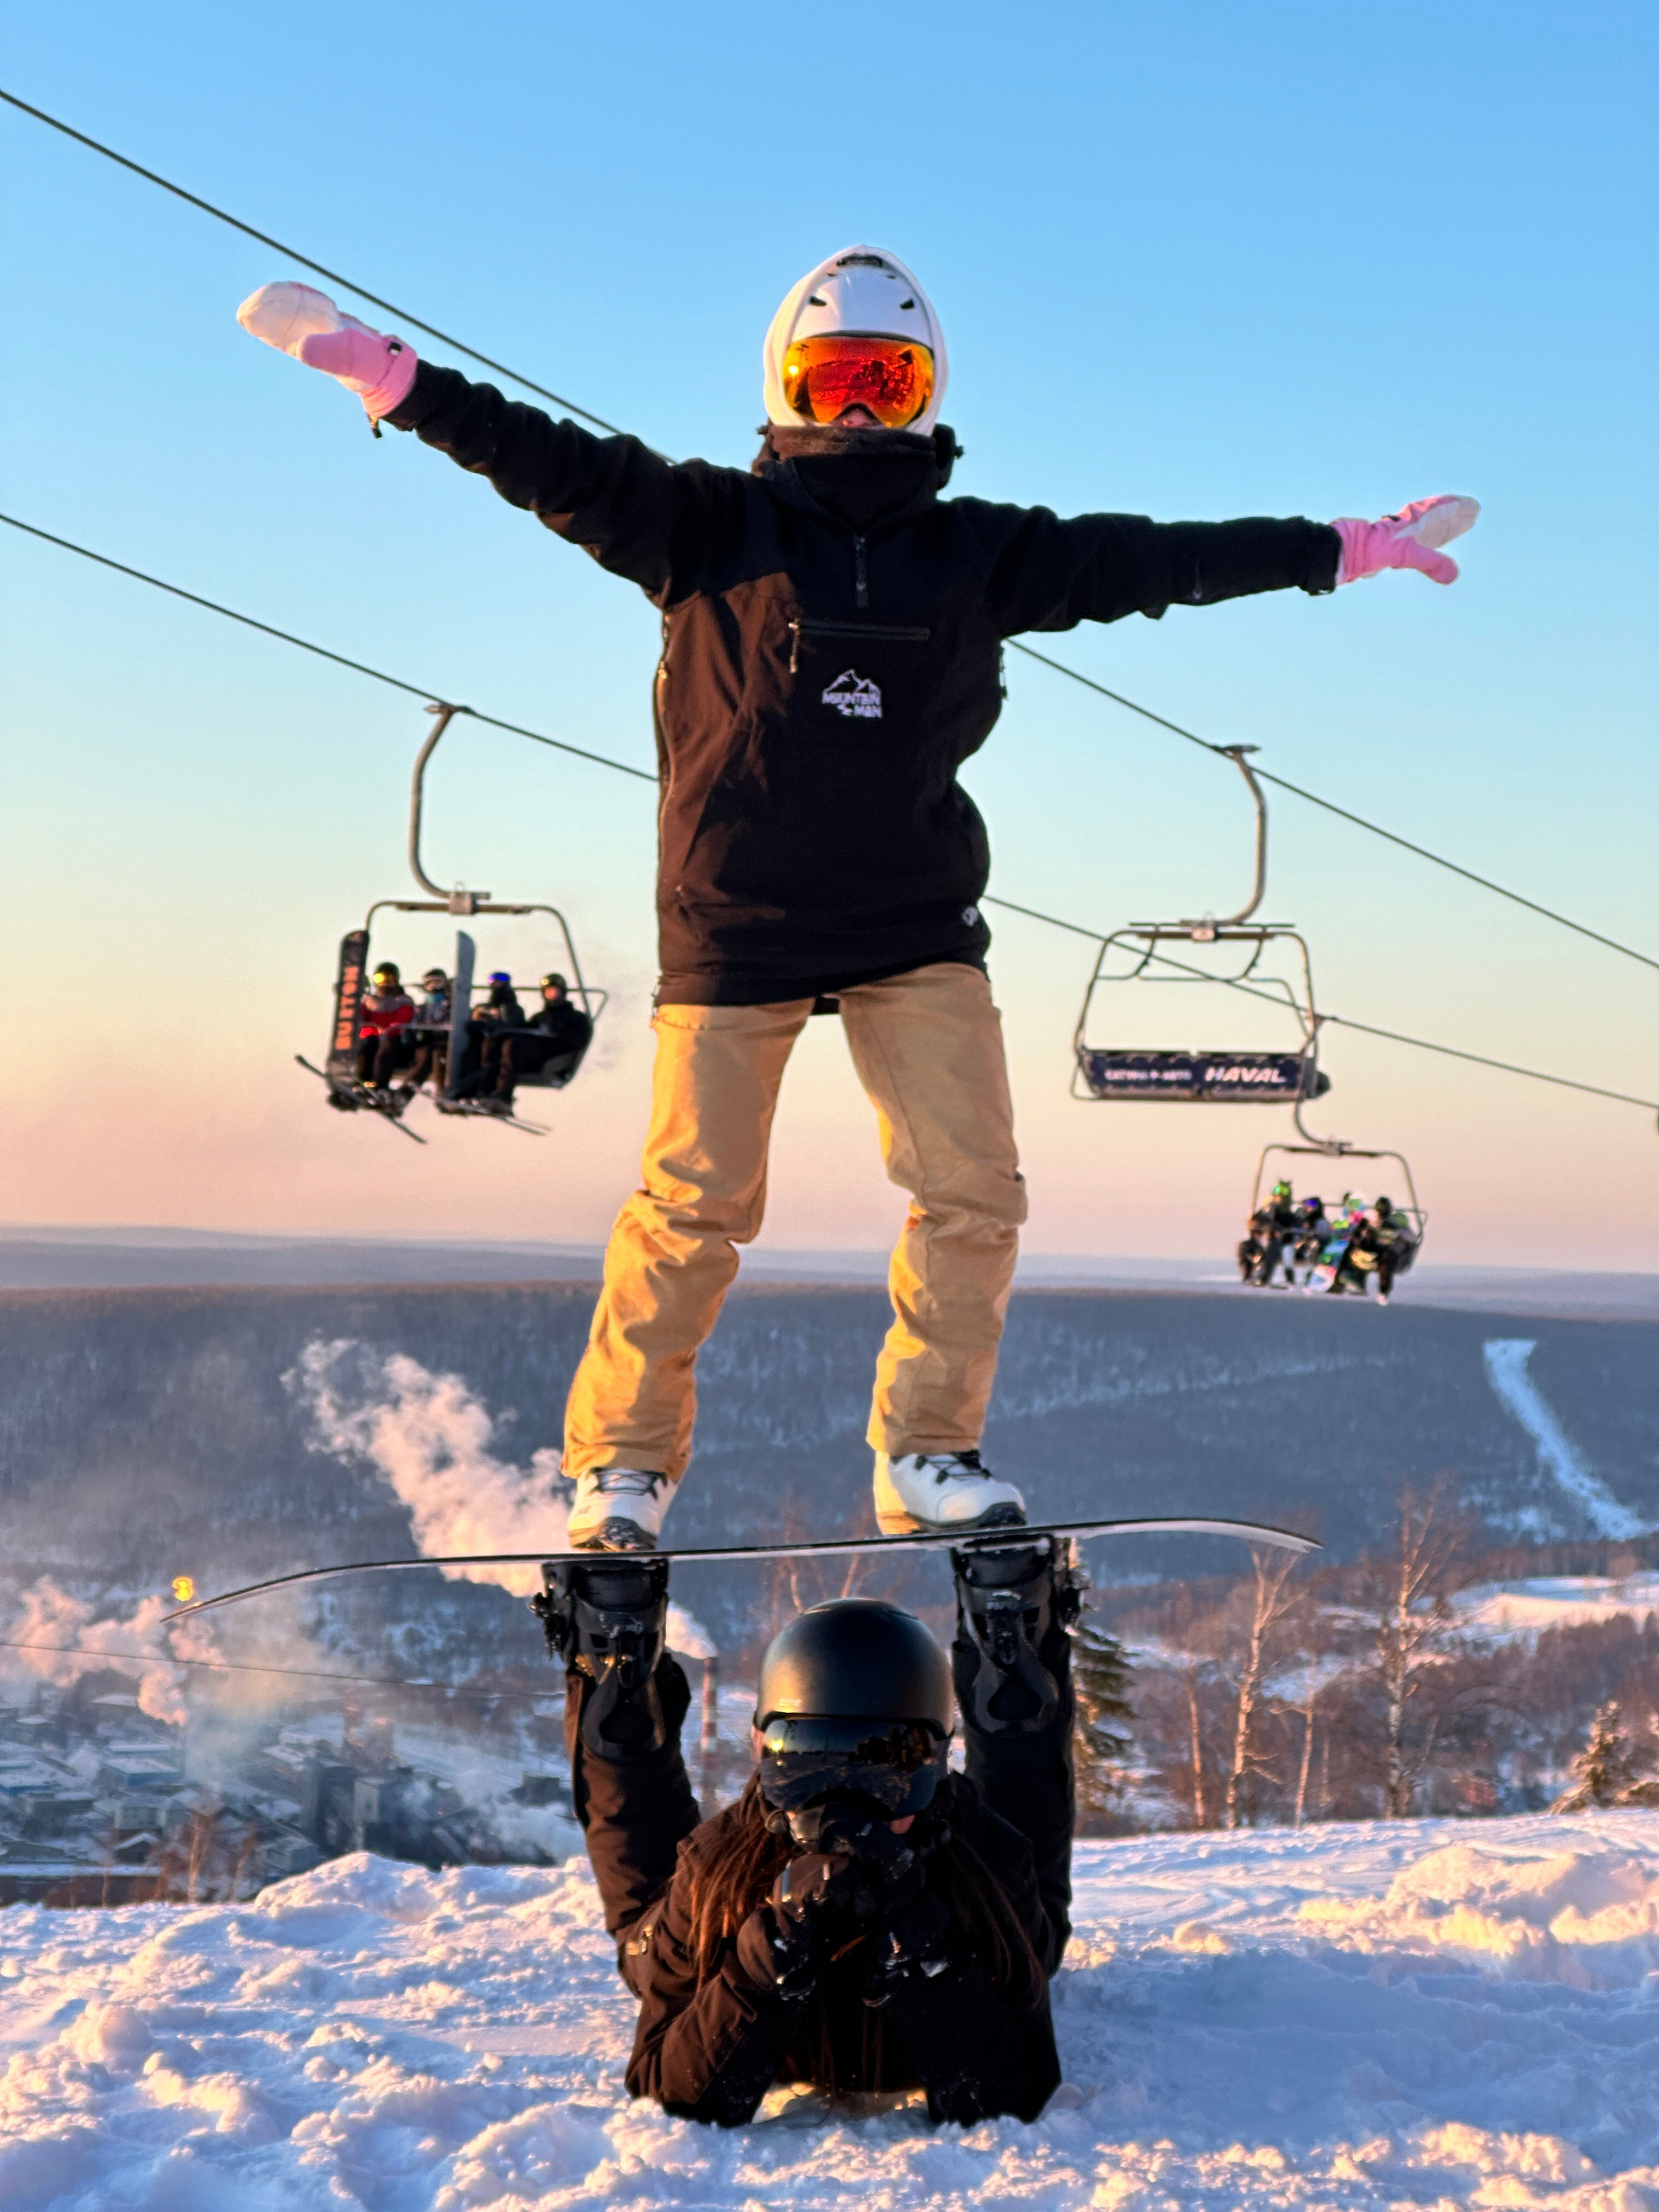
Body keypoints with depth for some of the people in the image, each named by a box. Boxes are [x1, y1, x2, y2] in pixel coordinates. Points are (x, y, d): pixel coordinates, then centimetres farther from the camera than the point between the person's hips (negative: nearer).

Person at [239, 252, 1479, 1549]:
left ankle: (928, 1456, 12)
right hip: (736, 920, -3)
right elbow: (550, 464, -7)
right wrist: (377, 369, -17)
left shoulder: (978, 553, 8)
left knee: (973, 1190, -3)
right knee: (696, 1204, -2)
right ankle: (624, 1463, 14)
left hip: (919, 926, 3)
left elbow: (1153, 560, 11)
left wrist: (1352, 549, 13)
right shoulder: (710, 524, 0)